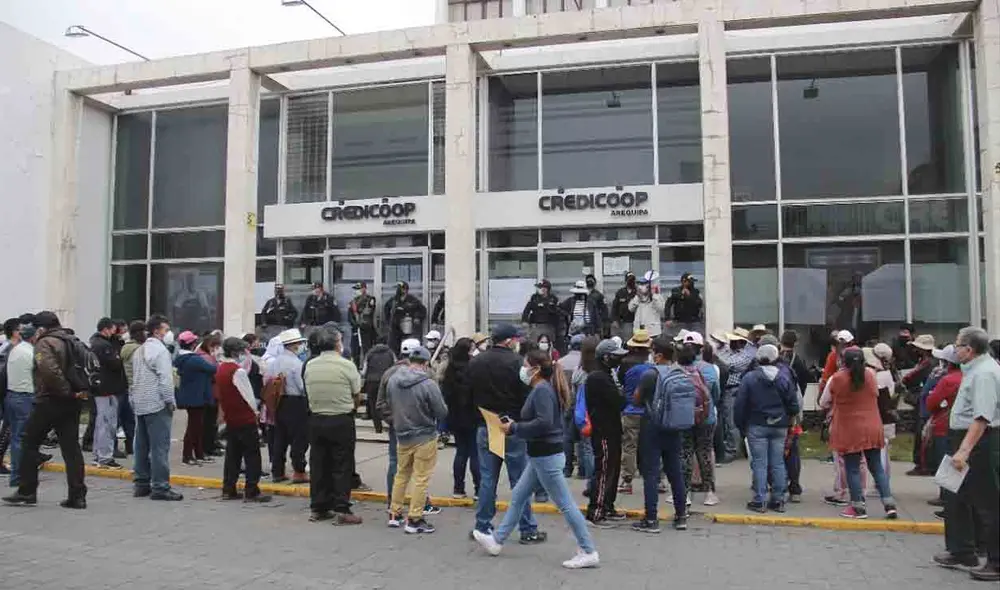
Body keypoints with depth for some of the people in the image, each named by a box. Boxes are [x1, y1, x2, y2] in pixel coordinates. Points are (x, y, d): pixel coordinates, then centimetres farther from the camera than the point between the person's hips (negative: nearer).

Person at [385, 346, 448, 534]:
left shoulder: (392, 379, -6)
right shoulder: (428, 384, -23)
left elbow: (389, 405, 8)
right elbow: (442, 413, -14)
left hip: (402, 436, 6)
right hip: (424, 437, -6)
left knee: (401, 475, 20)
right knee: (421, 479, 5)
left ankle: (395, 514, 28)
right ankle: (414, 520, 11)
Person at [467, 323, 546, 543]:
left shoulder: (475, 363, 5)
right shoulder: (515, 361, -13)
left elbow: (470, 395, 11)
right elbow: (525, 395, -14)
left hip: (485, 428, 5)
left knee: (487, 479, 12)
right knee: (520, 480, 4)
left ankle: (482, 527, 18)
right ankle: (528, 529, 10)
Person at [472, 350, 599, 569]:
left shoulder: (542, 390, -18)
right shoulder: (541, 389, 12)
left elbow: (544, 423, -28)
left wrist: (514, 428, -19)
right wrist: (514, 424, 4)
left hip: (546, 457, -11)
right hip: (540, 456, 11)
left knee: (565, 504, -3)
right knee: (518, 497, 17)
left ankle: (588, 552, 6)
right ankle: (497, 540, 28)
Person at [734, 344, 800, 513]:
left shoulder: (749, 378, -9)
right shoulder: (784, 379, 0)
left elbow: (740, 404, -8)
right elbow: (794, 406, 3)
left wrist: (741, 425, 3)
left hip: (757, 427, -3)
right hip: (780, 428, 3)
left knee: (759, 463, 1)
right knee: (778, 463, 9)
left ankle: (760, 501, 3)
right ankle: (778, 500, 14)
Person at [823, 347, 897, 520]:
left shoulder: (837, 378, -11)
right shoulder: (870, 374, -1)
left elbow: (824, 403, -1)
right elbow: (876, 395, 16)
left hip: (849, 431, -4)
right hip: (872, 429, 4)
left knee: (852, 469, 4)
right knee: (877, 468, 12)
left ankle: (858, 507, 7)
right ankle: (889, 504, 10)